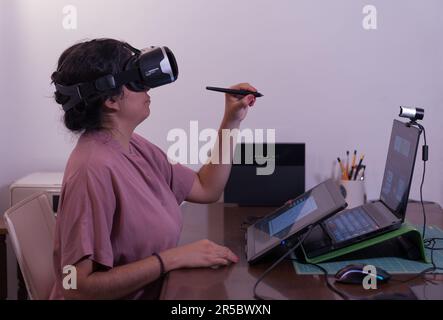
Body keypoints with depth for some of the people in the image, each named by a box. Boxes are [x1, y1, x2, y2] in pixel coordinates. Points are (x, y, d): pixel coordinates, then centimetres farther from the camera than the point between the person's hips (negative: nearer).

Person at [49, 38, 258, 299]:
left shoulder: (134, 146, 4)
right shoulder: (95, 169, -24)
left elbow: (206, 189, 12)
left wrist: (231, 122, 4)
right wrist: (174, 257, -24)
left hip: (155, 290, 8)